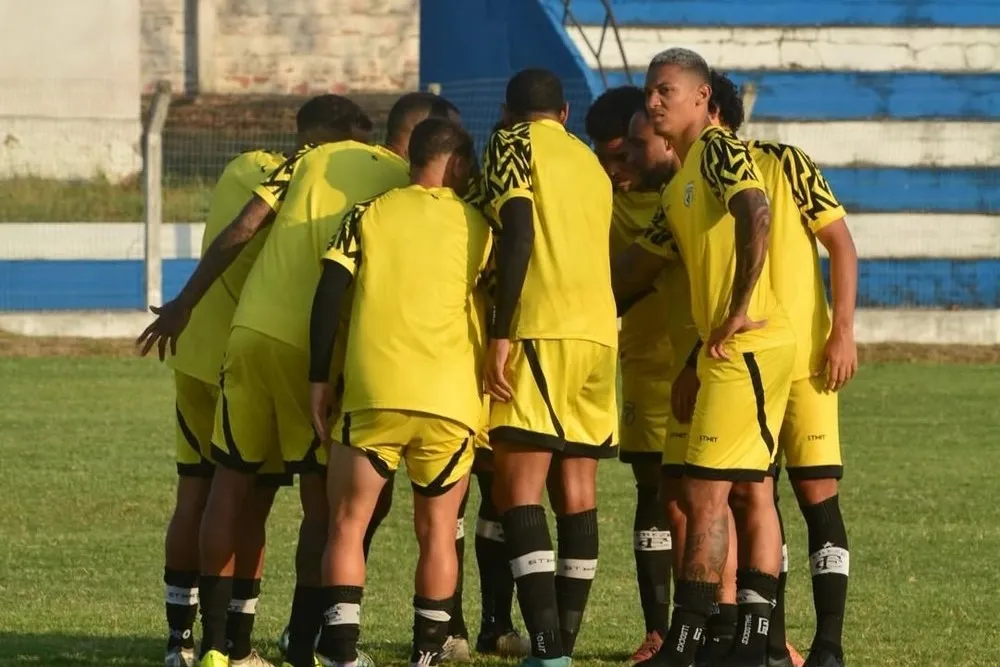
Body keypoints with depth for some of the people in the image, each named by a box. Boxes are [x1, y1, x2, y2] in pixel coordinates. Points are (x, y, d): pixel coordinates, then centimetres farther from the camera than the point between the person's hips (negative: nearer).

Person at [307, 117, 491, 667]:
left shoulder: (369, 215, 8)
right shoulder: (476, 226, 10)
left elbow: (328, 295, 1)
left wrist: (319, 379, 6)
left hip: (373, 394, -1)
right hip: (452, 398, 1)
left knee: (348, 525, 6)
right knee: (437, 533, 12)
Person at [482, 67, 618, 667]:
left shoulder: (513, 144, 4)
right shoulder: (592, 165, 24)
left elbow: (518, 234, -10)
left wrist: (501, 333, -12)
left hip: (542, 331, -7)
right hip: (600, 332, 7)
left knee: (518, 491, -8)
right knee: (577, 494, 9)